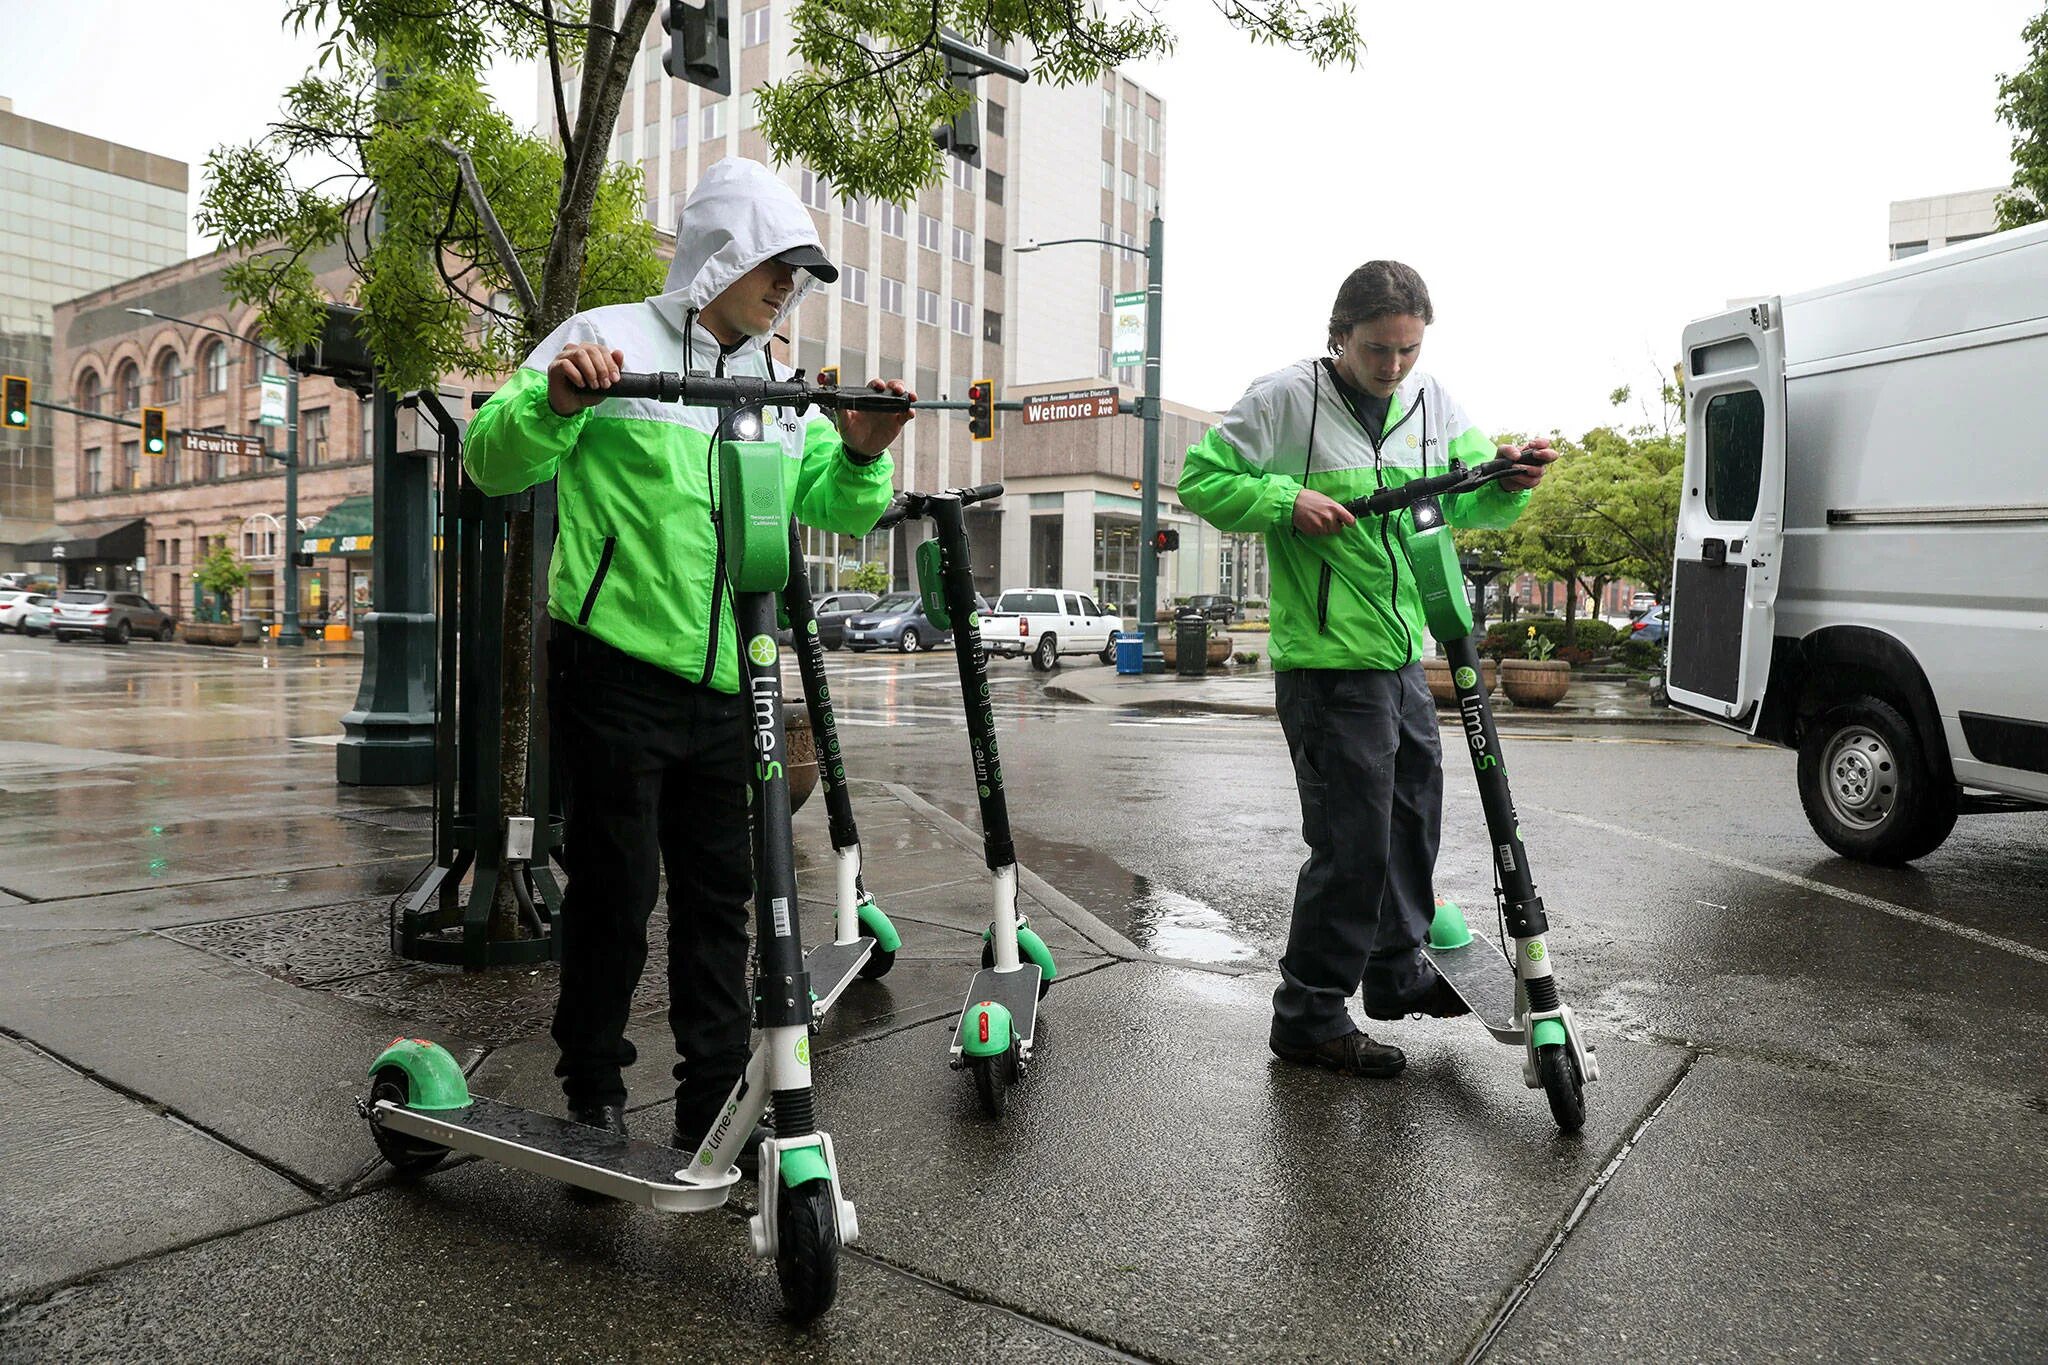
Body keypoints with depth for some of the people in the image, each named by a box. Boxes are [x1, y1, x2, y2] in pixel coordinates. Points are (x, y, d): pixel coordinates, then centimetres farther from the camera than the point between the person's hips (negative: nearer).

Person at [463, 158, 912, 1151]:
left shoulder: (781, 388, 17)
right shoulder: (608, 340, -1)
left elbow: (838, 510, 17)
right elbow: (491, 465, -6)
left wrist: (863, 455, -4)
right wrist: (554, 403, -26)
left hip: (727, 688, 6)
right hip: (616, 671, -5)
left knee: (719, 894, 10)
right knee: (614, 892, 2)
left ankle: (715, 1106, 22)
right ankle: (593, 1098, 22)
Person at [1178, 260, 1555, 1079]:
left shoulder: (1430, 400, 8)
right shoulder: (1287, 398, -10)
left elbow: (1470, 501, 9)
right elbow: (1201, 481, -7)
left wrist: (1511, 481, -12)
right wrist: (1285, 501, -21)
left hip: (1403, 652, 8)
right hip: (1328, 663, -7)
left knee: (1413, 815, 19)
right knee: (1353, 842, -4)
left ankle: (1396, 972, 40)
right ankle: (1309, 1018, 12)